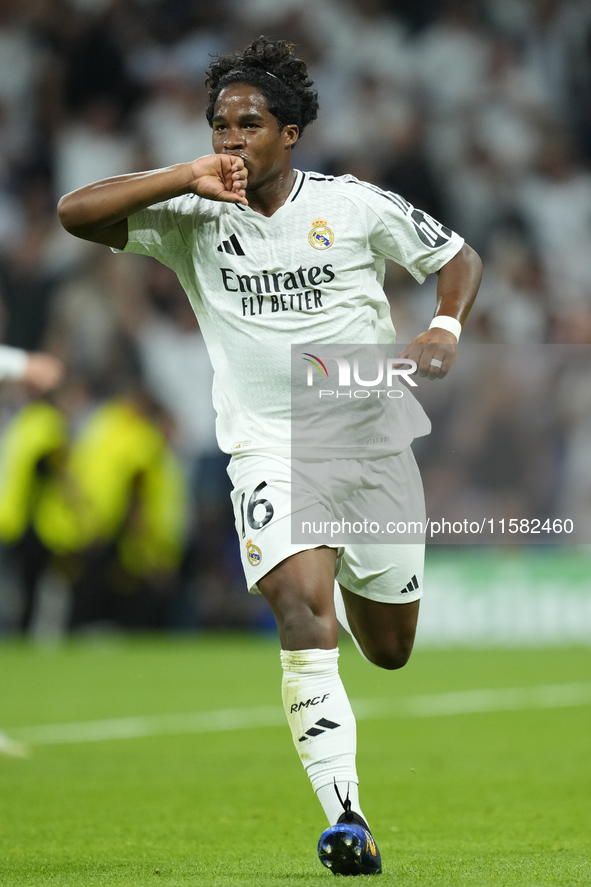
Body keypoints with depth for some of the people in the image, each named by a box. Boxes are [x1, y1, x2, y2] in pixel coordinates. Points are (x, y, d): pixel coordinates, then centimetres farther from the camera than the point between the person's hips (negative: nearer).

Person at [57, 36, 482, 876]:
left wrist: (446, 328, -11)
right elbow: (76, 212, -13)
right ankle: (347, 820, -27)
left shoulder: (357, 206, -3)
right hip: (268, 452, -1)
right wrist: (187, 177, -20)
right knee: (300, 609, -25)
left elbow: (458, 256, 9)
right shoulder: (194, 219, -3)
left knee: (389, 649, 13)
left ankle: (355, 578, 53)